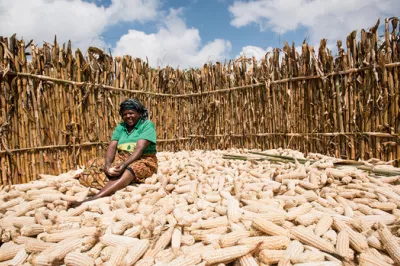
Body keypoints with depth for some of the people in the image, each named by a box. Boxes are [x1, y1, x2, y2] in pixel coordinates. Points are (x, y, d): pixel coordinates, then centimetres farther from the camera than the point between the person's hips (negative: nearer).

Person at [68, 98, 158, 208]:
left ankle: (91, 200, -53)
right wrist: (107, 164, -22)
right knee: (92, 164, -12)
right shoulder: (120, 127, 12)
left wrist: (124, 164, -33)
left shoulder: (147, 125, -4)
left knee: (127, 172, -40)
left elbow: (139, 148, -18)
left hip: (143, 161, -7)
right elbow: (112, 147, -1)